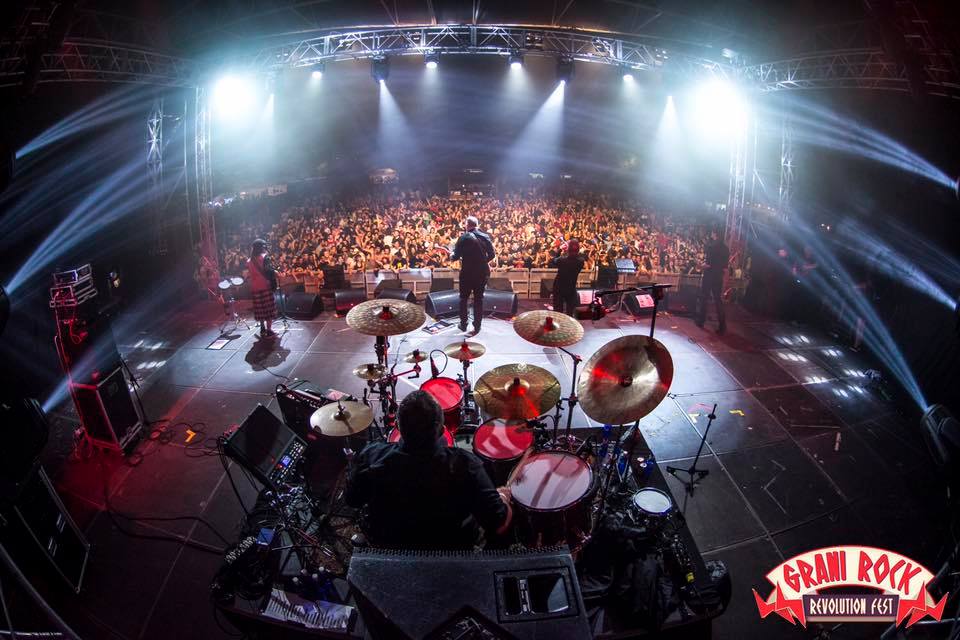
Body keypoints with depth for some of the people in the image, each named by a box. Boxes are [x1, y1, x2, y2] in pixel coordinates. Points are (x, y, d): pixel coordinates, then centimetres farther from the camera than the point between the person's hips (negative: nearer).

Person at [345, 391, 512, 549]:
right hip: (453, 551, -1)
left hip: (385, 546, 2)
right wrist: (503, 497, -4)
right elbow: (499, 526, -25)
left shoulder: (371, 457, -30)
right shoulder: (465, 465, -35)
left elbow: (353, 501, -9)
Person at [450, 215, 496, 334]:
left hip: (467, 272, -3)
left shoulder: (464, 237, -9)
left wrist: (452, 256, 11)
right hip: (482, 272, 3)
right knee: (478, 299, 12)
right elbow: (492, 255, 2)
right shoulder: (485, 237, 1)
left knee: (463, 298, 14)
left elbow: (456, 256, -11)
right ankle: (477, 326, 14)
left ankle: (463, 324, 19)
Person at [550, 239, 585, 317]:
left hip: (559, 288, -2)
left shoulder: (562, 259, -25)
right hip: (571, 289, 2)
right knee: (570, 313, 15)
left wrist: (560, 250, -3)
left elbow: (552, 262, -4)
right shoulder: (580, 261, -17)